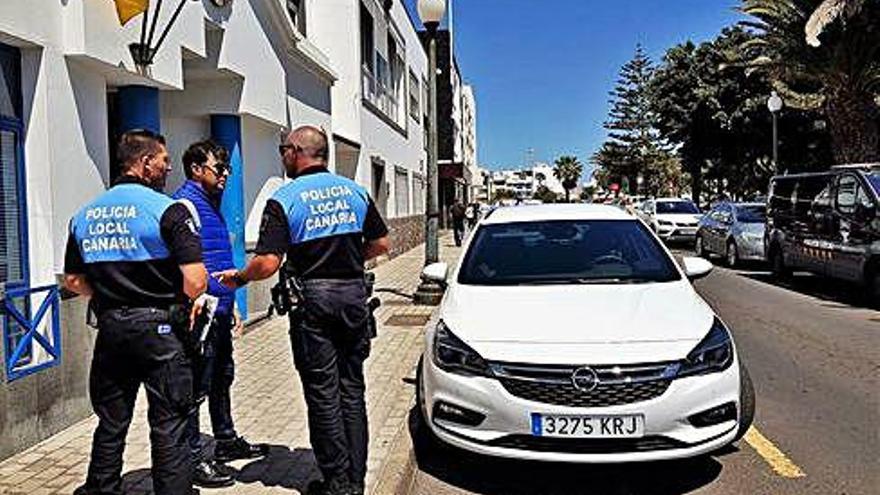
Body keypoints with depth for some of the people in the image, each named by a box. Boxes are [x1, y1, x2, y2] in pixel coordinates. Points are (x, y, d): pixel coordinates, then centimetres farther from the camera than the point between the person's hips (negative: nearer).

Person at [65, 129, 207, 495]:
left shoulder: (85, 215, 8)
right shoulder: (168, 209, -11)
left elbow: (73, 281, 13)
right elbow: (195, 279, -19)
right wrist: (186, 301, 1)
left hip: (110, 329, 6)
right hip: (159, 328, -6)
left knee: (110, 424, 19)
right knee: (168, 425, 3)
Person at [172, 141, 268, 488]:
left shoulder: (212, 203, 18)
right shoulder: (186, 202, -13)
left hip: (219, 311, 10)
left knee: (222, 379, 20)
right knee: (196, 387, -1)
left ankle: (227, 442, 35)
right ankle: (194, 459, 10)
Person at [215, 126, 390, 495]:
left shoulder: (284, 200, -8)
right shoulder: (355, 191, 6)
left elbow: (268, 263, -16)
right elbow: (380, 244, 10)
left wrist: (238, 278, 3)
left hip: (314, 301, -4)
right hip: (355, 296, 5)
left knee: (323, 393, 5)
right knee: (352, 389, 12)